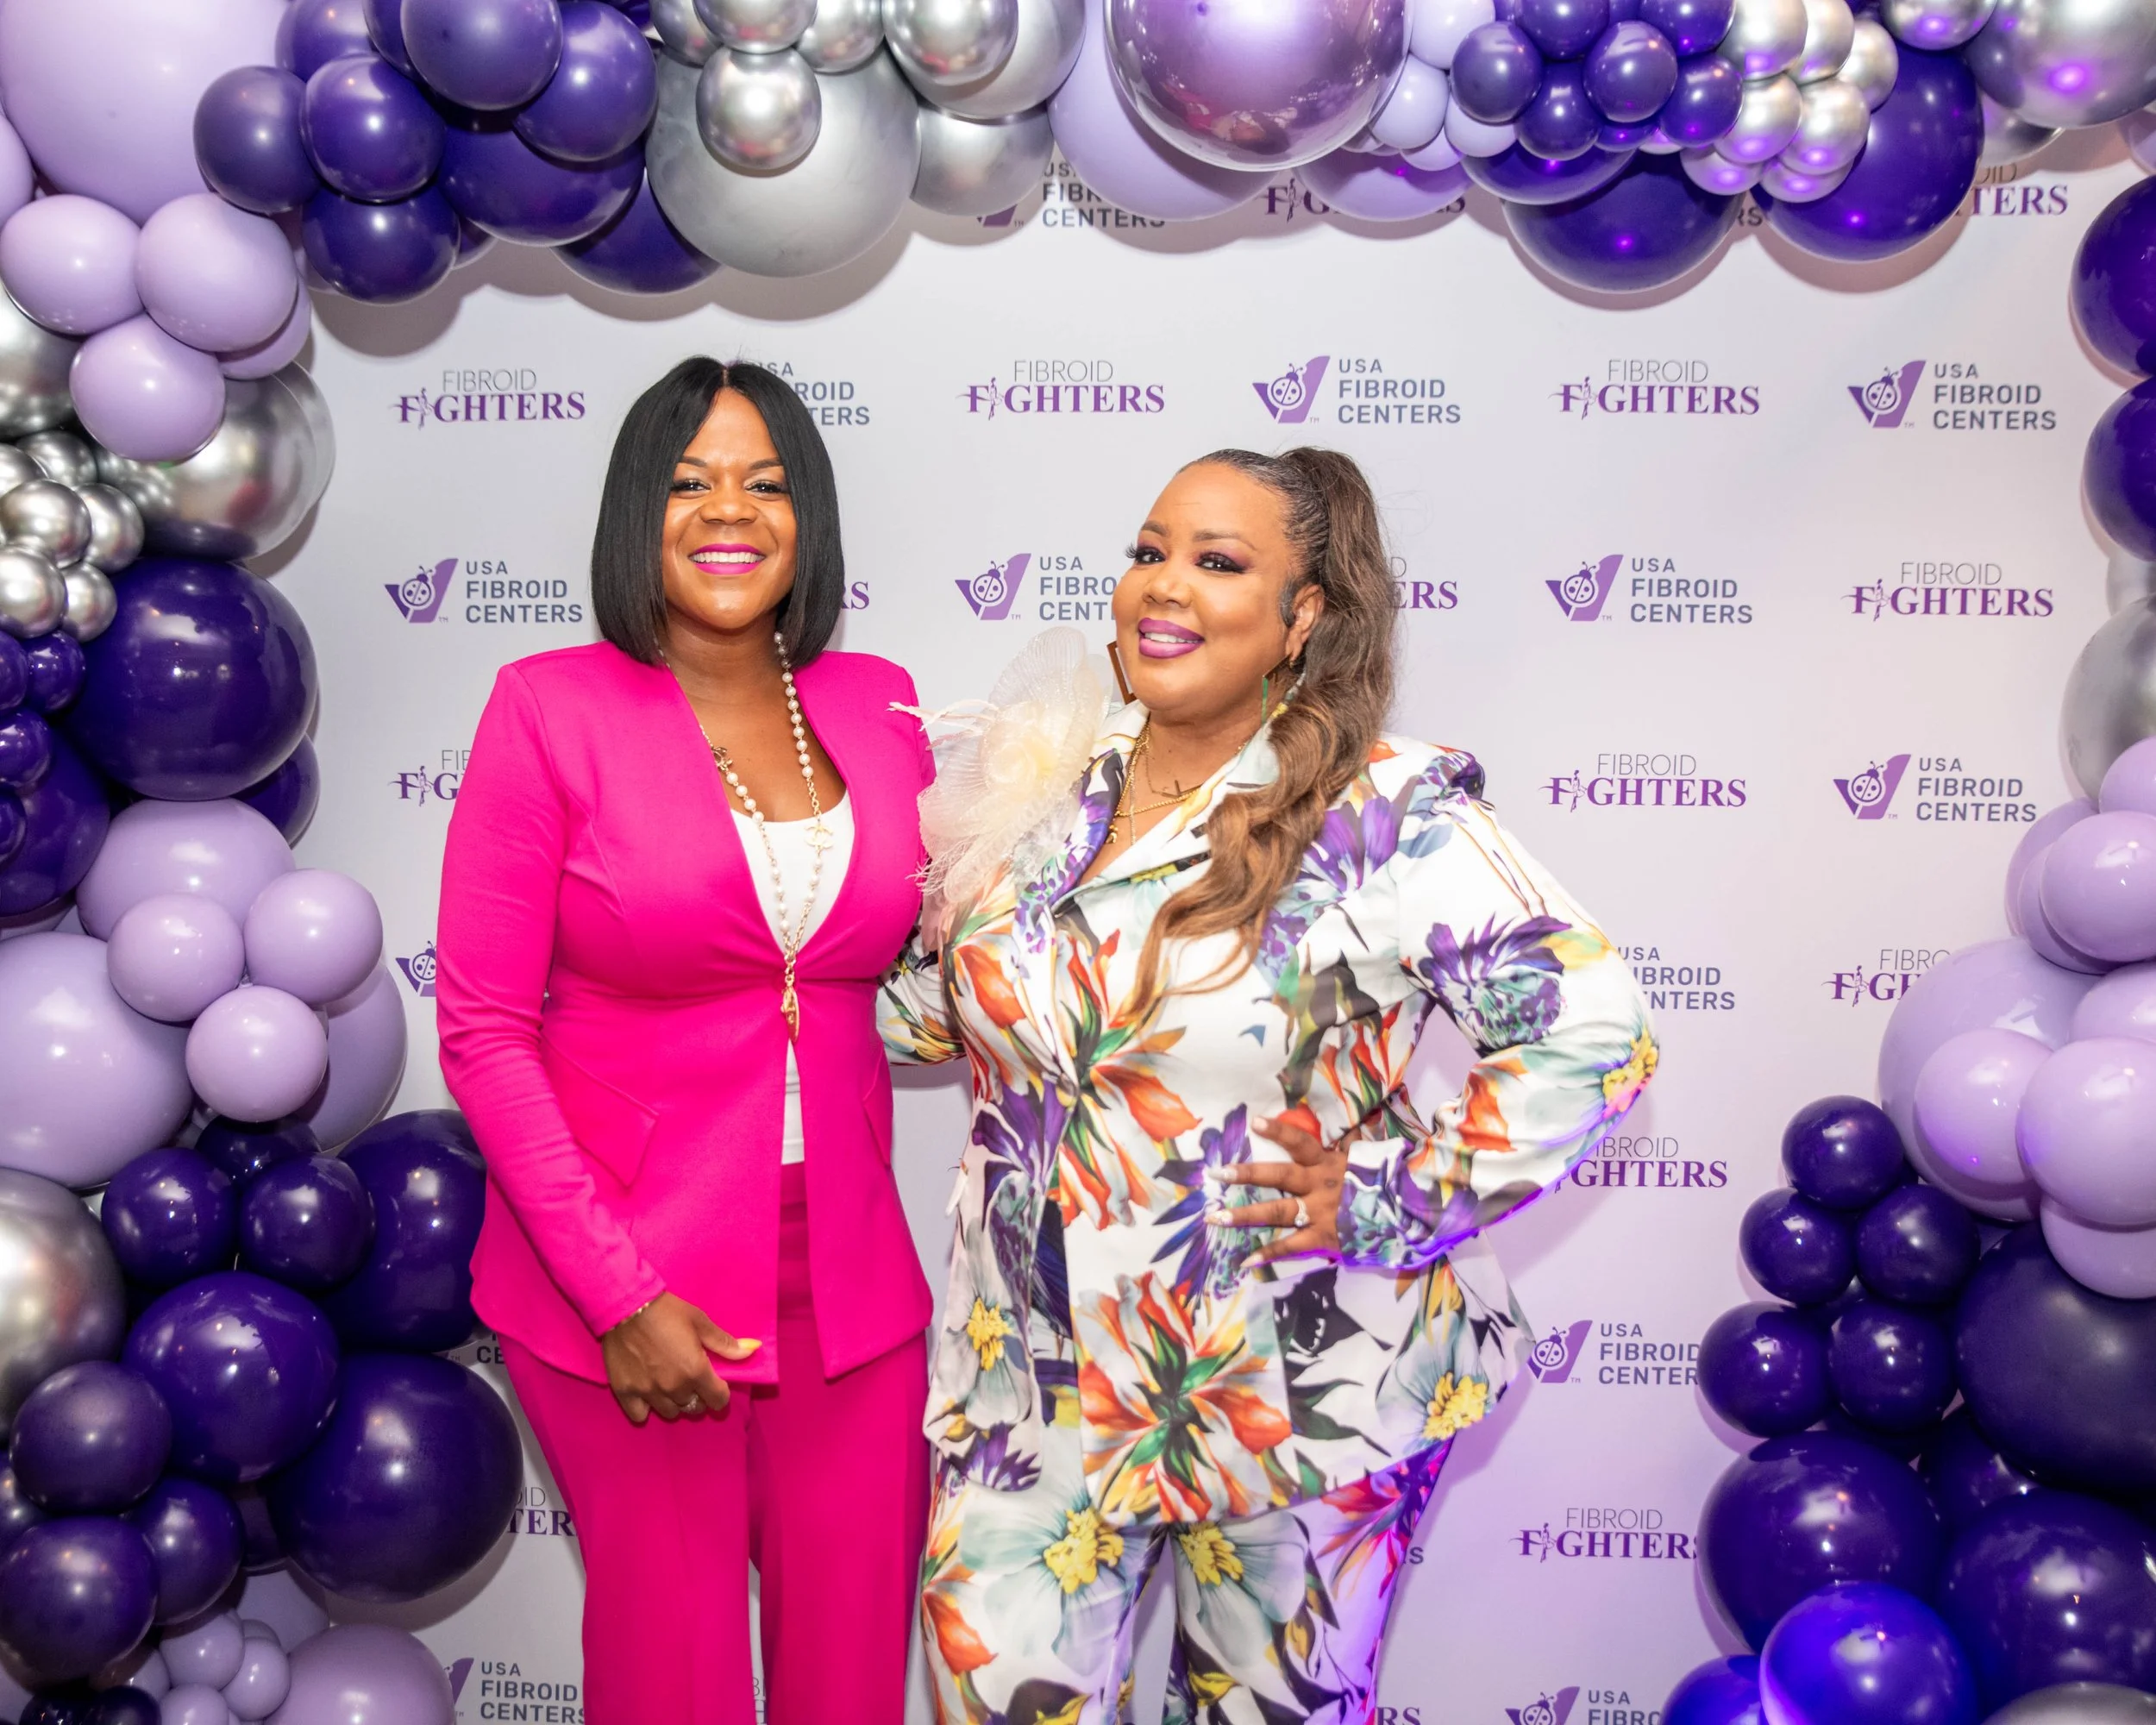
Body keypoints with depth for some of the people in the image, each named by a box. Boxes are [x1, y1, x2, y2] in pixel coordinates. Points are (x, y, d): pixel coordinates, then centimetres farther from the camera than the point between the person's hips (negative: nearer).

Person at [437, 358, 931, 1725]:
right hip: (621, 1278, -3)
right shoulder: (551, 708, -8)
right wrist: (619, 1294, -15)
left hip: (848, 1281, 4)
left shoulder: (877, 705, 4)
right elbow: (483, 1028, -10)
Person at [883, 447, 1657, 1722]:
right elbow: (941, 1005, 13)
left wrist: (1395, 1199, -18)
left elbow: (1592, 1026, -18)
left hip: (1300, 1396, -3)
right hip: (1045, 1375, 4)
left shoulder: (1382, 815, -15)